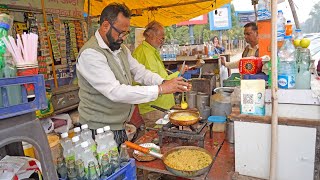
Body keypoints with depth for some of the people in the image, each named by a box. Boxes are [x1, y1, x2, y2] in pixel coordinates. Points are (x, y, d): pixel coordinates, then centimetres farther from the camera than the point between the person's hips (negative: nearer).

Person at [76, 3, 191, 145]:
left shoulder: (121, 49, 7)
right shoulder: (90, 54, -23)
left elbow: (140, 72, 5)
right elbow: (115, 92, -31)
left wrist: (163, 82, -15)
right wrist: (160, 89, -31)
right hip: (99, 129, -7)